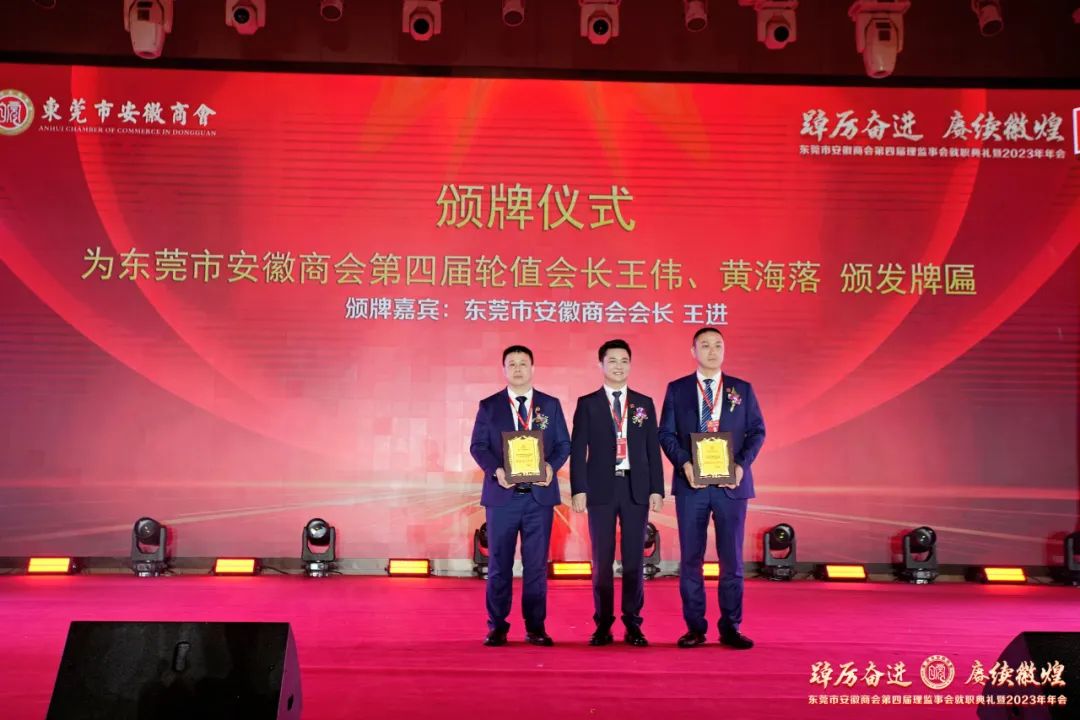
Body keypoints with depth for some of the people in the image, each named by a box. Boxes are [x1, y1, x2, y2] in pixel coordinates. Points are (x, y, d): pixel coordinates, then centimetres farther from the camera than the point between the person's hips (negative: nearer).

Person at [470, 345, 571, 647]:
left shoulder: (550, 405, 9)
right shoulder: (488, 406, 6)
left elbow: (564, 444, 7)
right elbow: (478, 446, 2)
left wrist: (551, 466, -13)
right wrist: (496, 470, -15)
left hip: (540, 495, 1)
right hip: (502, 495, 0)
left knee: (536, 564, 4)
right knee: (499, 563, 4)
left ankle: (535, 627, 13)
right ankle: (497, 626, 13)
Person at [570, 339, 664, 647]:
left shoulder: (644, 403, 10)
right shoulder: (587, 404, 4)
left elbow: (653, 450, 8)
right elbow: (578, 450, 0)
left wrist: (657, 490, 1)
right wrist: (578, 490, -9)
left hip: (636, 489, 1)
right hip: (601, 488, -1)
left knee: (634, 559, 4)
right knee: (602, 560, 3)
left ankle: (632, 624, 13)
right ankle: (603, 624, 12)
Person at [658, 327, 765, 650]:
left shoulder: (742, 389, 8)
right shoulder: (676, 389, 6)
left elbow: (757, 431, 6)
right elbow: (666, 434, 3)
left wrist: (742, 464, -9)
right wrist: (684, 464, -12)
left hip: (731, 484, 0)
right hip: (691, 483, 0)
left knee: (731, 557, 4)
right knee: (690, 558, 4)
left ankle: (731, 627, 14)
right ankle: (694, 627, 13)